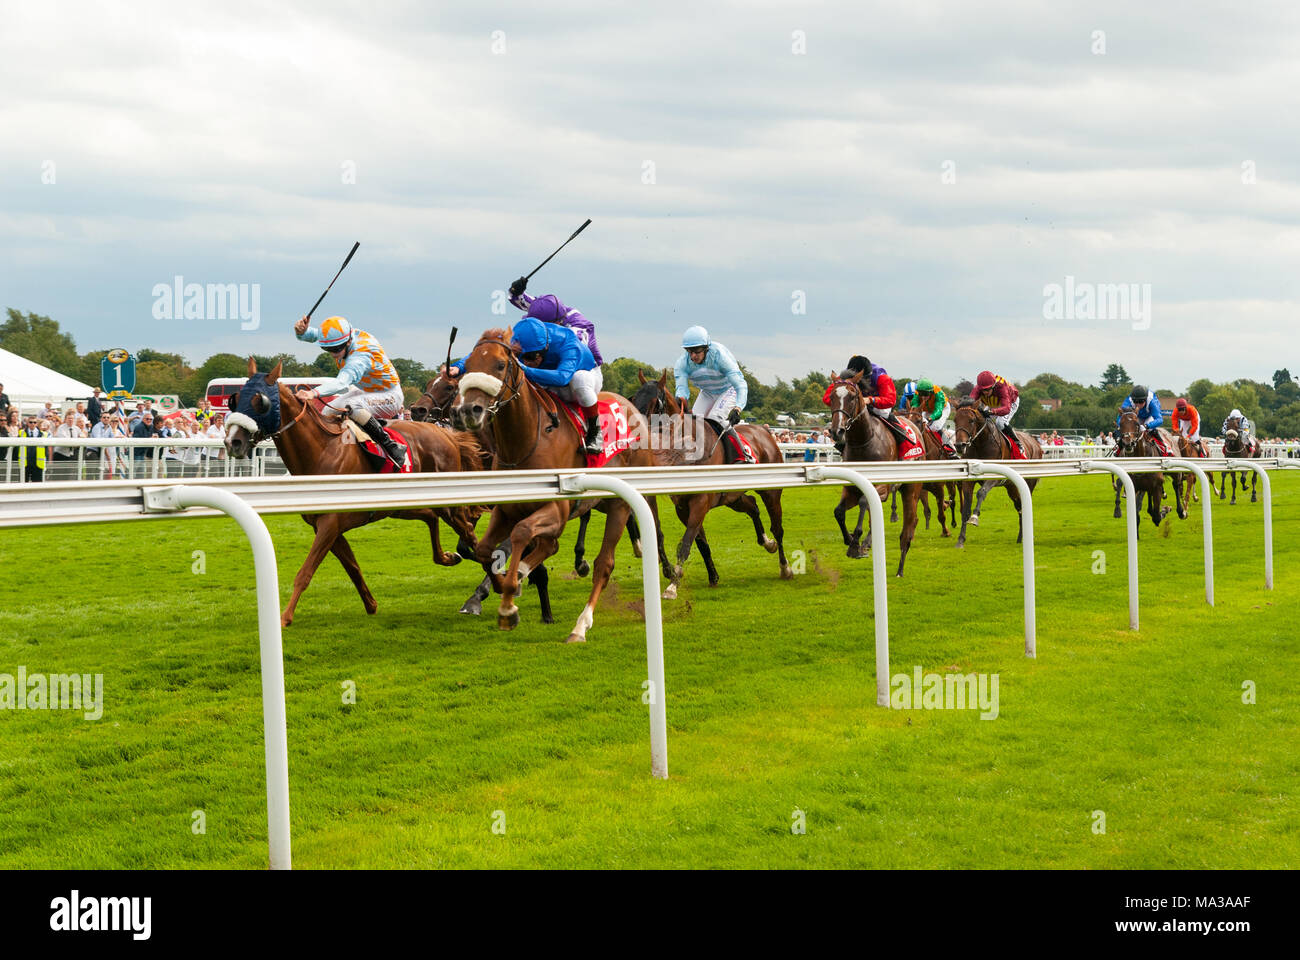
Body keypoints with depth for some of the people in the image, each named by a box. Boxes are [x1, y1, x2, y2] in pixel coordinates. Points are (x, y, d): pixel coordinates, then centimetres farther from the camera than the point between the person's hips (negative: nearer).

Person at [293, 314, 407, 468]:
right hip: (365, 391, 10)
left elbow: (343, 381, -51)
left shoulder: (362, 354, -36)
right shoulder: (339, 337, -11)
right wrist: (302, 330, -32)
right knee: (328, 412, 7)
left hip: (389, 396, -9)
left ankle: (391, 448, -28)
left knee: (351, 406, -34)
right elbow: (311, 335, -6)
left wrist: (314, 393, -66)